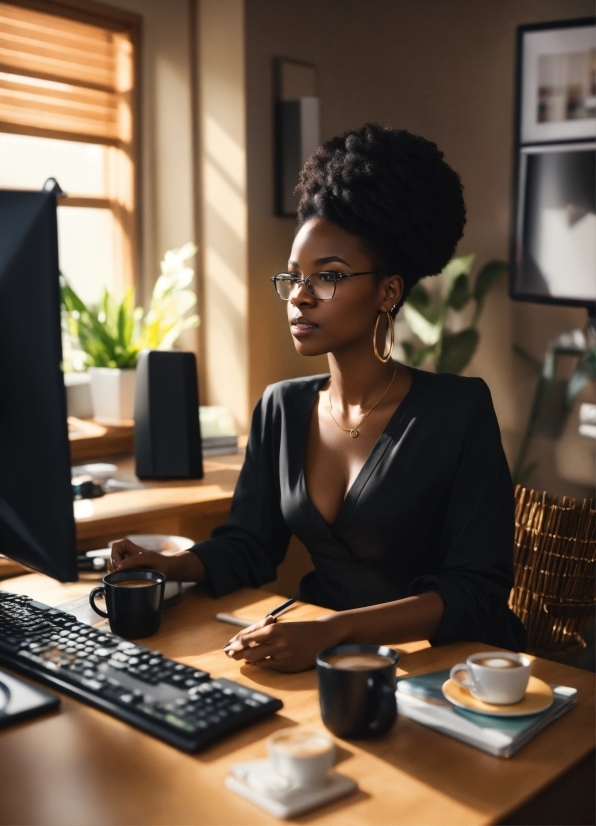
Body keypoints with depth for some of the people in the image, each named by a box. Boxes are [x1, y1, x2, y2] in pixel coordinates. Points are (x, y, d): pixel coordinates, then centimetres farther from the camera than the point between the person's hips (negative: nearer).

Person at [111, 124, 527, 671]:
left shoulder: (459, 410, -9)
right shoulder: (281, 408, 6)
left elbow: (477, 591, -14)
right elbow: (246, 545, 9)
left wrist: (332, 631, -27)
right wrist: (171, 566, -13)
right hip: (320, 651, 6)